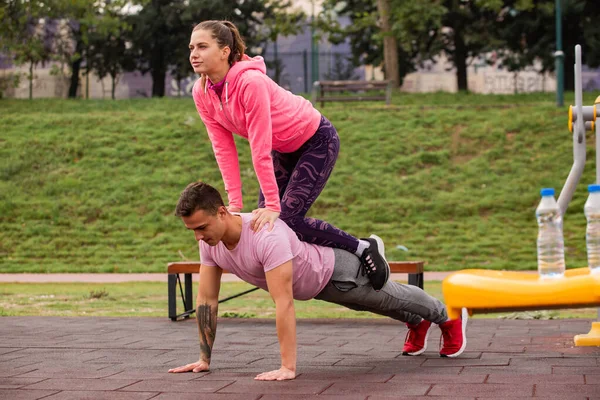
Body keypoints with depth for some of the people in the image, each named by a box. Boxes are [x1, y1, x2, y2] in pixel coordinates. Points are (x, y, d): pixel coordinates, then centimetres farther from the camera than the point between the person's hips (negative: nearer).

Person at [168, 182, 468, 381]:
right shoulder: (210, 243, -25)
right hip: (308, 283, 7)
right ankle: (417, 324, 63)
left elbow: (284, 303, -50)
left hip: (333, 272, -7)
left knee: (391, 298, 23)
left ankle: (447, 318, 52)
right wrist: (204, 359, -16)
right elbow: (206, 299, -17)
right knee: (377, 304, 34)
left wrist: (288, 367, -51)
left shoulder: (266, 238, -49)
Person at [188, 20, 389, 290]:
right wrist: (234, 203, -12)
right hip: (284, 148, 8)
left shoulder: (250, 82, -34)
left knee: (287, 218, -16)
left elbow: (261, 150, -32)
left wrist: (272, 205, -29)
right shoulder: (201, 93, -11)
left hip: (317, 141, -8)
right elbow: (223, 147, -9)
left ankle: (365, 248, 2)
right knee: (262, 218, -1)